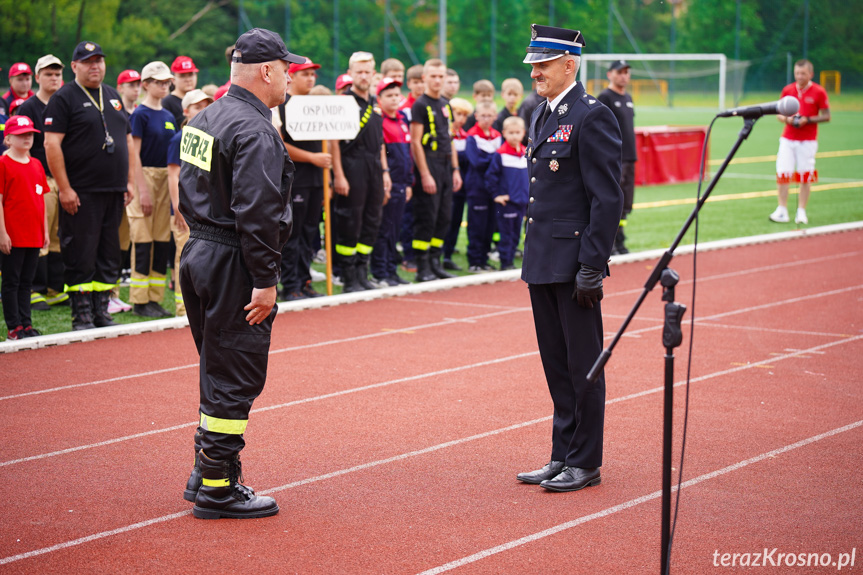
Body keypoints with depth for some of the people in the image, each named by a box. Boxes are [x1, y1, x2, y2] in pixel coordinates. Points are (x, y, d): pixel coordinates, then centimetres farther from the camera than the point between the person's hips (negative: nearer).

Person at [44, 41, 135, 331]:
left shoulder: (113, 96, 16)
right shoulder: (64, 98, -4)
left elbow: (127, 140, 21)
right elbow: (52, 144, -11)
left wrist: (129, 181, 13)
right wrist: (64, 188, -16)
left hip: (115, 191, 6)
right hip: (82, 193, -6)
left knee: (110, 255, 8)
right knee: (81, 256, -4)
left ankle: (101, 312, 16)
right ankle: (82, 316, 2)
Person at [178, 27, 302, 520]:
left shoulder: (204, 120, 13)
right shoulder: (255, 131, -17)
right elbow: (256, 213, -23)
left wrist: (206, 245, 20)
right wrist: (265, 281, -20)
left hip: (198, 256, 10)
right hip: (233, 265, -10)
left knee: (220, 373, 19)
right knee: (235, 380, -3)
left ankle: (207, 475, 26)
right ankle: (217, 489, 3)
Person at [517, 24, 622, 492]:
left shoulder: (591, 116, -13)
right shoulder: (541, 114, 14)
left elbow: (607, 199, -16)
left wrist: (592, 267, -19)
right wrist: (532, 257, 17)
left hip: (573, 262, -9)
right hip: (542, 261, 9)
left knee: (583, 366, 1)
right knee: (557, 366, 14)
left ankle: (585, 463, 9)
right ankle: (563, 457, 22)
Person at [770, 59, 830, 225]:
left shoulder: (819, 92, -3)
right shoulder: (787, 90, 6)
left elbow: (826, 116, -2)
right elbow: (778, 113, 12)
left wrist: (808, 120, -16)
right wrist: (786, 119, -10)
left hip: (808, 141, -2)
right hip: (788, 138, 2)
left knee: (805, 176, 0)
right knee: (782, 174, -4)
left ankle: (801, 211, 9)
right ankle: (782, 211, 3)